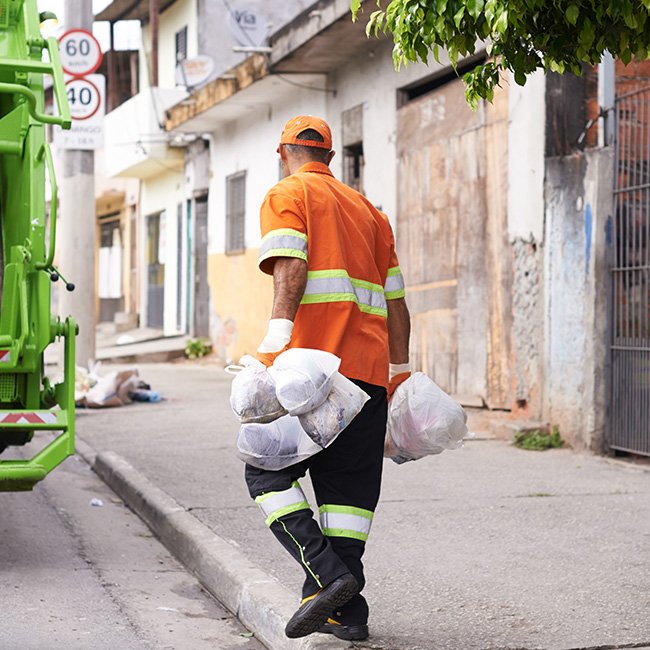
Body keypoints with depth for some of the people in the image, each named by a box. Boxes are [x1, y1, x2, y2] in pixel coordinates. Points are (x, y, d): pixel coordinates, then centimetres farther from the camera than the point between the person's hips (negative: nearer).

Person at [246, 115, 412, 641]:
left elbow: (290, 268, -13)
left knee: (269, 470, 2)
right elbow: (395, 299, 21)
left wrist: (275, 345, -21)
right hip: (368, 368, 6)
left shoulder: (287, 195, 6)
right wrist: (400, 373, 24)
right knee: (347, 483, 9)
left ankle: (328, 574, -13)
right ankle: (346, 610, 6)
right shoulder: (366, 208, 25)